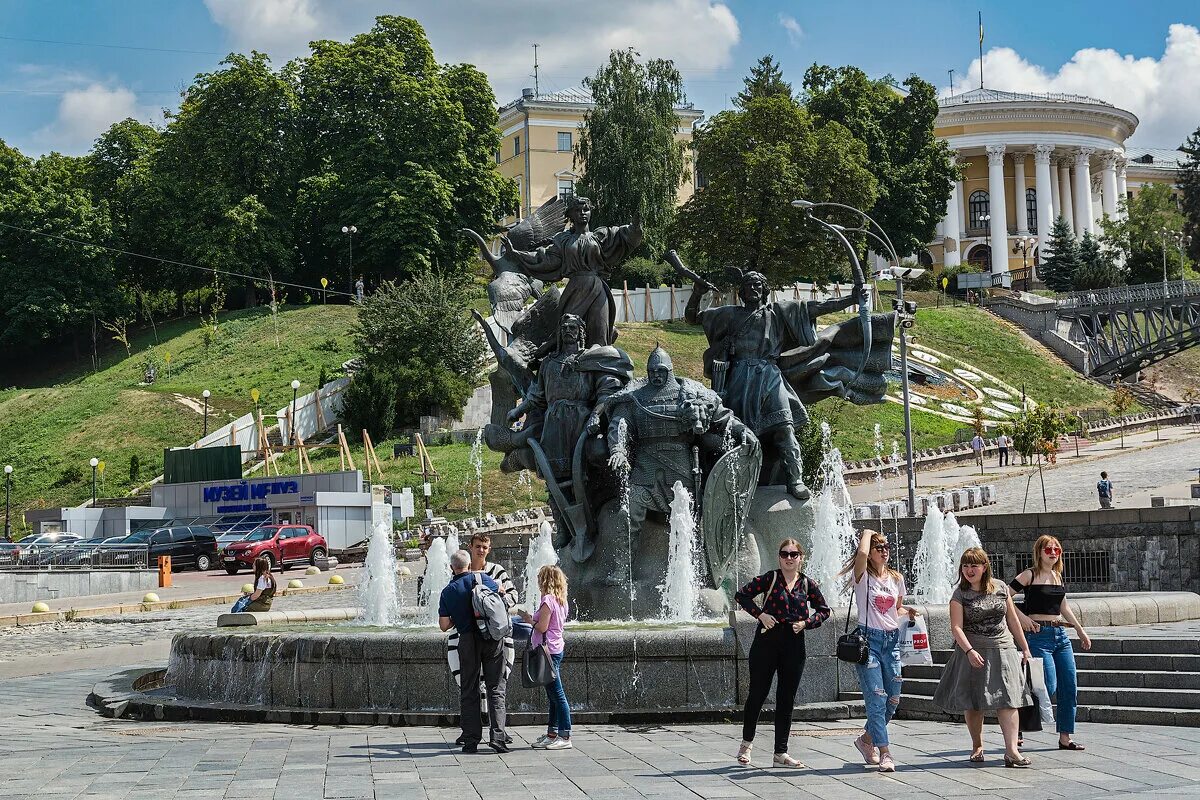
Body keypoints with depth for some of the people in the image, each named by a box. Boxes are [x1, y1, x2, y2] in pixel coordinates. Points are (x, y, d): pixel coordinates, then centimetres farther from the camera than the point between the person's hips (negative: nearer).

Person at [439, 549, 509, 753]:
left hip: (467, 640, 1)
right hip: (492, 637, -1)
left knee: (469, 692, 9)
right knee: (496, 689, 2)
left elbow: (444, 625, 0)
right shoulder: (480, 578, -2)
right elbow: (500, 590, 18)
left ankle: (471, 740, 6)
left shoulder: (447, 592, 1)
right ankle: (497, 736, -9)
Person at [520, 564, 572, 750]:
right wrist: (533, 619, 16)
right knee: (553, 695, 14)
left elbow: (542, 627, -18)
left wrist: (528, 619, -2)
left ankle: (565, 737, -7)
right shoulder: (562, 601, 13)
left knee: (557, 695, -8)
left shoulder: (548, 600, -15)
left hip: (548, 651, -10)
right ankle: (552, 734, 20)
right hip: (557, 649, 10)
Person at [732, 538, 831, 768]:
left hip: (794, 644, 3)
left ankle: (781, 753, 11)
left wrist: (806, 623, -2)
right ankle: (747, 742, 21)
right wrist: (760, 614, -11)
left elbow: (824, 610, 15)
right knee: (758, 692, 2)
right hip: (767, 641, -3)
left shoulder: (808, 584, 6)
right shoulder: (770, 579, -1)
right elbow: (741, 595, -1)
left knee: (787, 699, 5)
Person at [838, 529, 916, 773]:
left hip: (892, 640, 5)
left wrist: (908, 612, 2)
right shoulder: (863, 577, -4)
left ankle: (867, 739, 29)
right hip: (869, 639, -5)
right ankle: (885, 753, -7)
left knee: (893, 700, 7)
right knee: (876, 698, -11)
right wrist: (867, 533, -6)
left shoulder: (897, 578, 11)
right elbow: (862, 554, -25)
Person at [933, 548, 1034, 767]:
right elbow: (956, 627, -11)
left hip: (1002, 650, 2)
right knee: (973, 702, 5)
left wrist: (1025, 648, 13)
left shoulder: (1000, 589, 6)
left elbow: (1013, 621, 13)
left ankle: (1011, 750, -15)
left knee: (1007, 699, -9)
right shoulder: (960, 595, -3)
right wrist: (969, 651, -25)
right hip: (973, 653, -1)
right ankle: (977, 745, 23)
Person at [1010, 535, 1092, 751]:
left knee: (1070, 687, 3)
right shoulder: (1030, 575, -5)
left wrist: (1080, 630, 25)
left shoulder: (1058, 575, 14)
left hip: (1060, 635, 7)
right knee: (1049, 686, -13)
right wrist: (1021, 617, -15)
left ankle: (1065, 738, 9)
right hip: (1039, 634, -7)